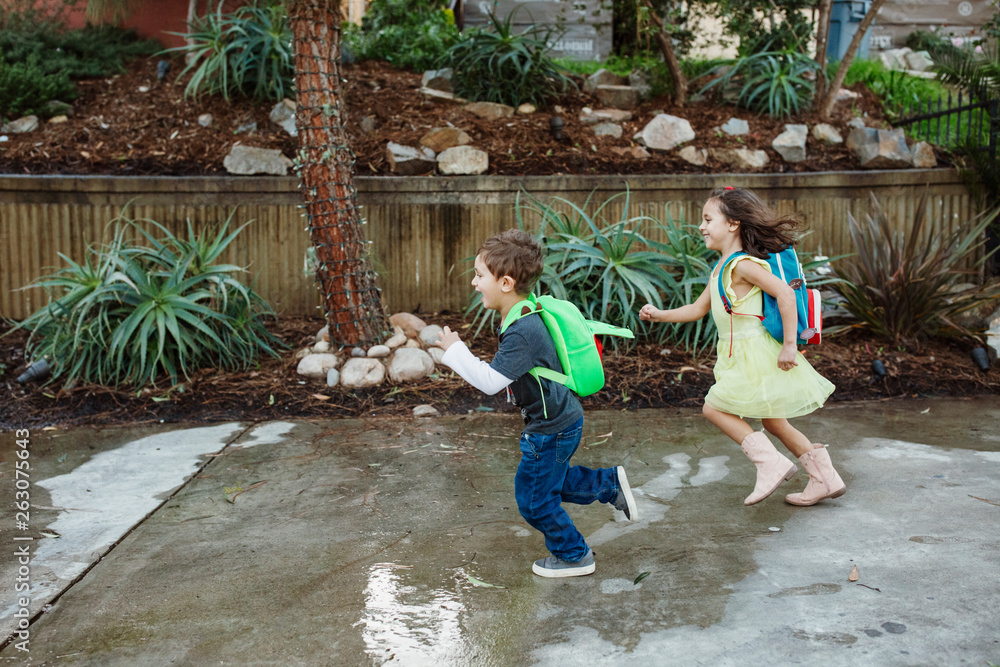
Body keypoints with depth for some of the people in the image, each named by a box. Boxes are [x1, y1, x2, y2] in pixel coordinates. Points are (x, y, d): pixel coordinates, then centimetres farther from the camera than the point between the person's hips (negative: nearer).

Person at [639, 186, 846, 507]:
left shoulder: (742, 265, -17)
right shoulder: (721, 269, 13)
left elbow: (785, 293, -26)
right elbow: (698, 308, 20)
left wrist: (789, 345, -26)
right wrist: (659, 315, 12)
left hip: (756, 352, -10)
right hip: (742, 355, 10)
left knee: (714, 406, -6)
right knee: (773, 421, 16)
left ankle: (770, 462, -5)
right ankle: (825, 478, 22)